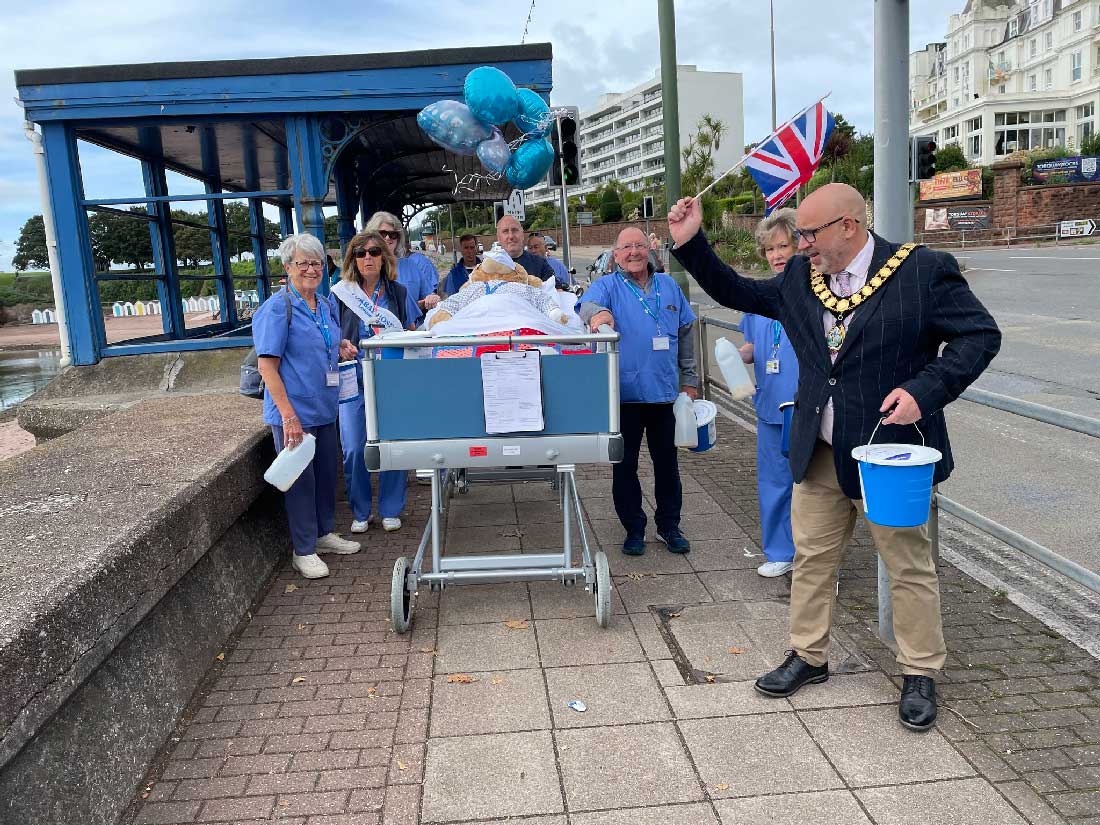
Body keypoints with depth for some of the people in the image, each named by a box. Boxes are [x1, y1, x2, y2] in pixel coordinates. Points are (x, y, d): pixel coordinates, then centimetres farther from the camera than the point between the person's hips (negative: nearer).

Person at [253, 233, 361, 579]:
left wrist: (340, 352, 1)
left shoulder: (325, 306, 10)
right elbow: (267, 366, -18)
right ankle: (304, 551, 16)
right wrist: (289, 416, -23)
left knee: (326, 473, 17)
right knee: (300, 479, 3)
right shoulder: (277, 309, -13)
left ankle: (324, 533, 35)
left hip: (324, 408, 7)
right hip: (293, 411, -7)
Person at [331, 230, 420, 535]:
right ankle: (360, 512, 17)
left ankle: (390, 510, 18)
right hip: (354, 380, 0)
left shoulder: (398, 293, 8)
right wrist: (342, 345, -12)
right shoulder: (340, 295, 6)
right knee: (354, 448, -2)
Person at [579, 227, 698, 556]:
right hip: (624, 392, -3)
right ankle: (634, 529, 20)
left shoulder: (669, 287, 11)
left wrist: (689, 379, 14)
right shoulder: (607, 287, 1)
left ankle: (669, 525, 27)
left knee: (667, 462, 12)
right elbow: (587, 304, -21)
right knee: (625, 465, 6)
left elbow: (685, 334, 16)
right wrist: (598, 312, -45)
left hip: (664, 392, 3)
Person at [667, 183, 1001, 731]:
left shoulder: (922, 270, -11)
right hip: (819, 453, 5)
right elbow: (739, 294, 16)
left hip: (890, 448, -5)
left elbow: (980, 334, -9)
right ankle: (808, 655, 33)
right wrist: (691, 244, 6)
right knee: (811, 557, 15)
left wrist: (924, 391, -22)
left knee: (909, 565, 9)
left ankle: (920, 674, 27)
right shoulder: (799, 277, 4)